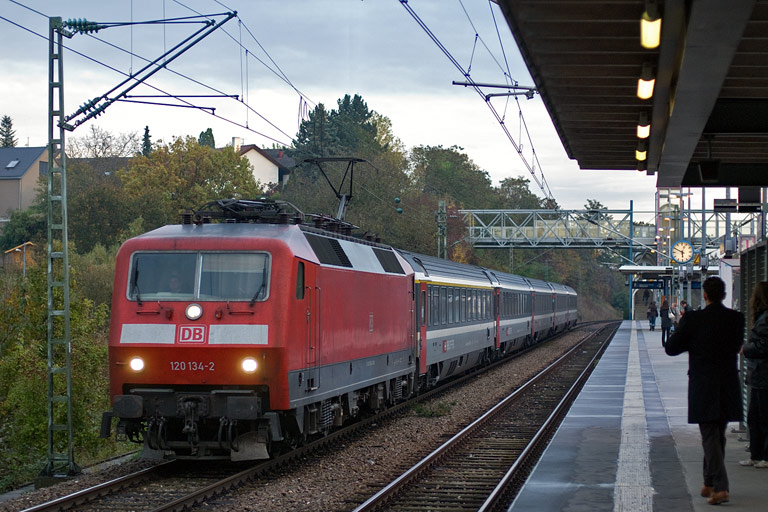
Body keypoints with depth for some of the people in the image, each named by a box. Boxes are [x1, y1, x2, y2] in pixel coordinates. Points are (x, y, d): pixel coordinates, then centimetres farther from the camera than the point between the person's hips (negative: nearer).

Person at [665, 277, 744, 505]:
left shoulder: (693, 319, -11)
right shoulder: (736, 318, -2)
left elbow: (671, 348, -3)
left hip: (702, 388, -3)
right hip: (728, 387, 4)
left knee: (710, 437, -2)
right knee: (718, 436, 17)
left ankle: (720, 488, -15)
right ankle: (709, 484, 27)